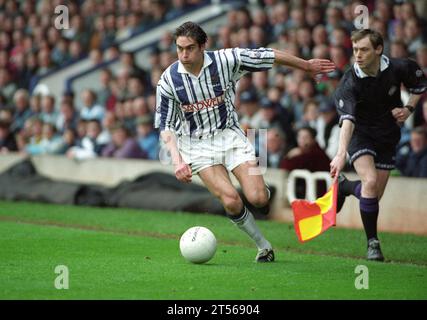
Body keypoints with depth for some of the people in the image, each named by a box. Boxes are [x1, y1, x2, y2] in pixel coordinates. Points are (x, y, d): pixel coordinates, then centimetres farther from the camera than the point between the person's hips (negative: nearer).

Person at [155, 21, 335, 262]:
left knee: (257, 198, -15)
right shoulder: (169, 80, -13)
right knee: (231, 201, -19)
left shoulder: (226, 60, -14)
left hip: (229, 134, 1)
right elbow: (165, 124, -6)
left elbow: (269, 56, -2)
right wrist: (177, 160, -20)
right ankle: (264, 247, 3)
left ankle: (264, 191, 25)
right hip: (196, 145, -1)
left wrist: (307, 66, 9)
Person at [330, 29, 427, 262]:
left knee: (375, 195, 5)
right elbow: (347, 119, -37)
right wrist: (341, 154, -52)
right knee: (370, 181, -26)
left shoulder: (399, 68, -16)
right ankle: (372, 242, -12)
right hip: (360, 135, -3)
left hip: (387, 137, 4)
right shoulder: (349, 83, -25)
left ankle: (343, 186, 40)